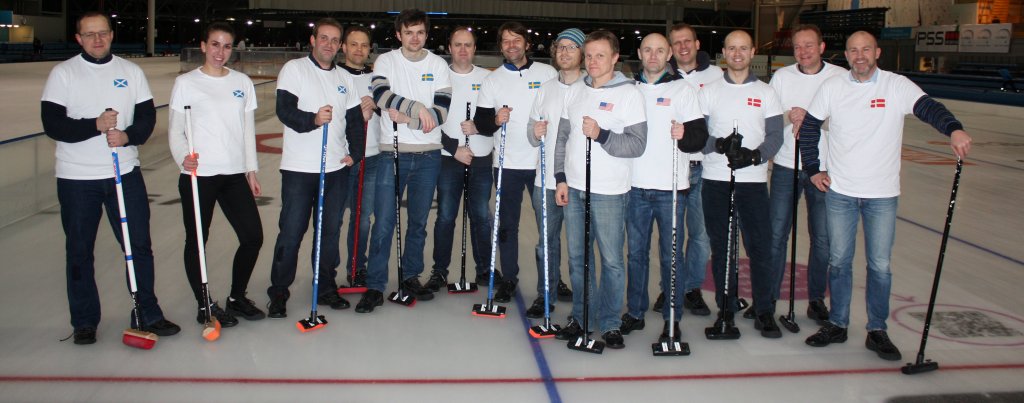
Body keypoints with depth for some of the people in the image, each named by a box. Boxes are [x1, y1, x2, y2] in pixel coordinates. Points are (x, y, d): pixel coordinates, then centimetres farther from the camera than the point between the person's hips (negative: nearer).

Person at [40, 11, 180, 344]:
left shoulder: (131, 71, 6)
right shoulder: (63, 73, -3)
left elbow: (147, 117, 3)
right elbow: (52, 124, -10)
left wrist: (127, 135, -16)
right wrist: (96, 125, -21)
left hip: (126, 173, 2)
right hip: (76, 179, -2)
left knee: (139, 245, 5)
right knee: (79, 251, 8)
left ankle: (147, 314, 17)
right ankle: (84, 322, 22)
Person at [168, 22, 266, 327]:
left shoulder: (242, 82, 10)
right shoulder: (186, 83, -1)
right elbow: (175, 130, -2)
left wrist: (251, 170, 11)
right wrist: (182, 157, -21)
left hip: (235, 174, 4)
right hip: (198, 175, -4)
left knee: (253, 236, 3)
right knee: (196, 241, 5)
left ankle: (237, 297, 23)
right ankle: (205, 307, 21)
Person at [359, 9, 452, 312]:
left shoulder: (438, 65, 4)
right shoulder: (386, 61, 2)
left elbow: (441, 112, -5)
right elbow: (381, 94, -16)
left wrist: (407, 119, -15)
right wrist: (418, 108, -20)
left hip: (428, 155, 2)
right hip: (392, 153, -2)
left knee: (419, 221, 11)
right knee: (384, 221, -3)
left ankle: (411, 277, 26)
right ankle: (375, 286, 5)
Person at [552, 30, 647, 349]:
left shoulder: (629, 93, -4)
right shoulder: (575, 91, 11)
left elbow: (637, 144, -11)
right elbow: (562, 137, 14)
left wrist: (601, 135, -23)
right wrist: (561, 179, 7)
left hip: (609, 191, -5)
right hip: (573, 187, 5)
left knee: (611, 259, 0)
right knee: (577, 257, 11)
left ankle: (610, 324, 14)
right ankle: (580, 318, 24)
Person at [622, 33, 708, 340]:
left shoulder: (683, 89, 1)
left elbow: (700, 137, -5)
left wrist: (685, 135, -25)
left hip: (670, 188, -3)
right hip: (635, 187, 3)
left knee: (671, 256, 2)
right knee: (636, 253, 10)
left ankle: (673, 318, 13)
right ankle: (635, 312, 22)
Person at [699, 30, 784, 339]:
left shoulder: (766, 93, 7)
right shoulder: (709, 92, 6)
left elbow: (775, 136, 1)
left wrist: (754, 155, -16)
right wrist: (719, 144, -18)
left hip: (753, 180, 0)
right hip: (716, 180, 1)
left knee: (760, 247, -1)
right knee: (721, 247, 6)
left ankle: (764, 312, 10)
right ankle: (726, 308, 19)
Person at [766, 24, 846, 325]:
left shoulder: (841, 77, -2)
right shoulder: (781, 76, 4)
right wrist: (789, 117, -16)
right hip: (785, 167, 1)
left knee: (822, 239, 6)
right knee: (776, 233, 4)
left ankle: (817, 299, 21)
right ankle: (769, 296, 17)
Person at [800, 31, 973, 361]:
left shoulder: (898, 86, -6)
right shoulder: (832, 87, 0)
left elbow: (928, 107, -21)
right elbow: (809, 126, 9)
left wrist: (954, 129, -41)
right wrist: (812, 170, 5)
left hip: (882, 195, -1)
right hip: (839, 191, 2)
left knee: (880, 265, 5)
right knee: (839, 261, 10)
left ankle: (877, 330, 19)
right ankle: (837, 324, 24)